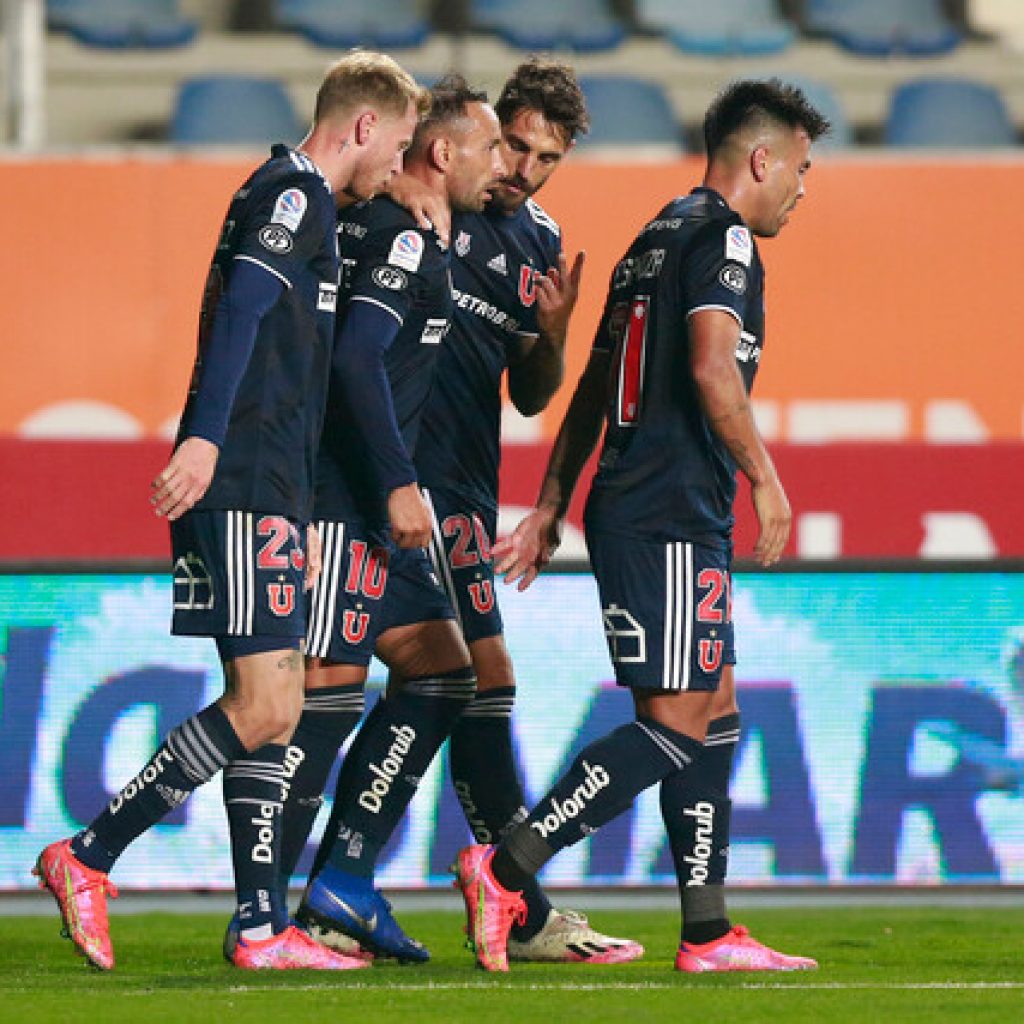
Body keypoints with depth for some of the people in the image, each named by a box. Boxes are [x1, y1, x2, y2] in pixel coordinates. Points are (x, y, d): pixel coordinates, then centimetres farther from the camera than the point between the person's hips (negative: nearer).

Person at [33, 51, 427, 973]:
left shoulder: (293, 197, 24)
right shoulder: (297, 193, -6)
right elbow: (241, 309, -20)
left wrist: (298, 517, 26)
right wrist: (204, 439, -30)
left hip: (262, 492, 10)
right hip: (244, 488, -10)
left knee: (272, 707, 8)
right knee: (265, 707, -12)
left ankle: (263, 926, 8)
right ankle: (88, 857, -8)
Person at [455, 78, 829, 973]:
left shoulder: (655, 239, 21)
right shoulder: (721, 235, -8)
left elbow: (594, 386, 22)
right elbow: (712, 369, -21)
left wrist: (551, 507, 23)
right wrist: (766, 478, -14)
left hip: (627, 507, 10)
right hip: (672, 517, -10)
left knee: (712, 711, 11)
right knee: (675, 722, -11)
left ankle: (710, 935, 10)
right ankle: (504, 871, -16)